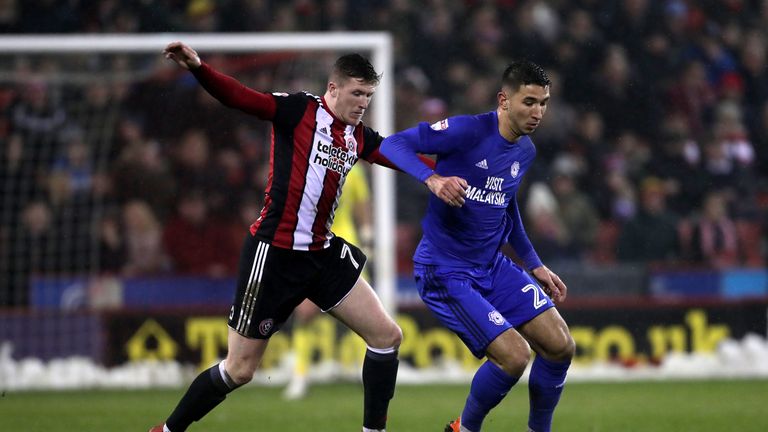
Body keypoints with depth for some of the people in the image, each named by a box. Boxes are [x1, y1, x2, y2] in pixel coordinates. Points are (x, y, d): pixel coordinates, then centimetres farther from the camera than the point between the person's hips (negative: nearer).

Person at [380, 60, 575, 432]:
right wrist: (433, 179, -40)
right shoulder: (468, 131, -17)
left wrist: (535, 266, 24)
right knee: (514, 356, -18)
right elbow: (393, 144, -22)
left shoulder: (525, 151, 7)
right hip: (445, 272, -8)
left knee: (560, 346, -2)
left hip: (493, 266, 8)